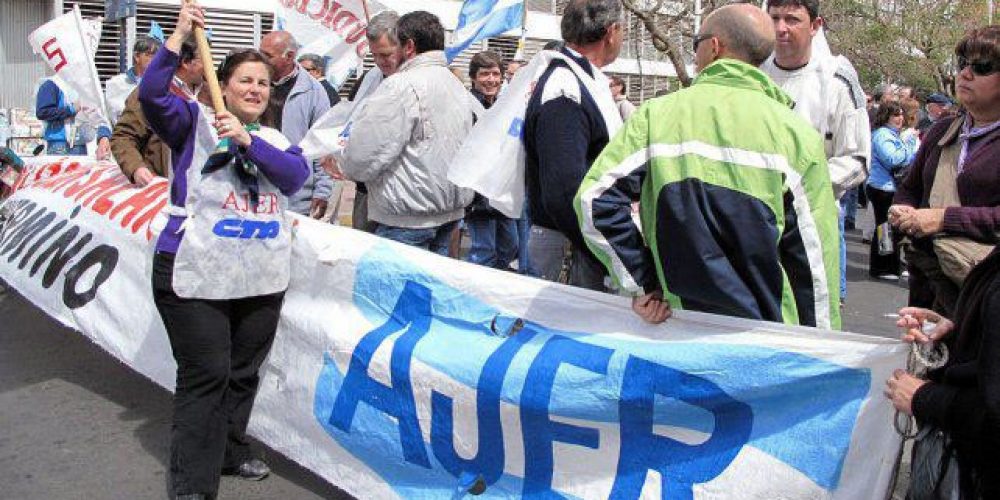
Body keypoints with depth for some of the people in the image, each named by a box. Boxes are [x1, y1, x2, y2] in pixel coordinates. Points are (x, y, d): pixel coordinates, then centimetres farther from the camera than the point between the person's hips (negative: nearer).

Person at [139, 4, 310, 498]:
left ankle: (231, 452, 33)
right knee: (205, 375, -5)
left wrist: (246, 141, -17)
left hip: (262, 277, 5)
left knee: (244, 372, 15)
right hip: (194, 273, -5)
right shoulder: (195, 120, 4)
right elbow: (151, 94, -14)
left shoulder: (274, 138, 15)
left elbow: (296, 174, -4)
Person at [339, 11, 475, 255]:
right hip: (452, 211, 9)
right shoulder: (458, 87, 13)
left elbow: (365, 154, -19)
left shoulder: (403, 85, -15)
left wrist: (347, 167, 3)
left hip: (409, 219, -9)